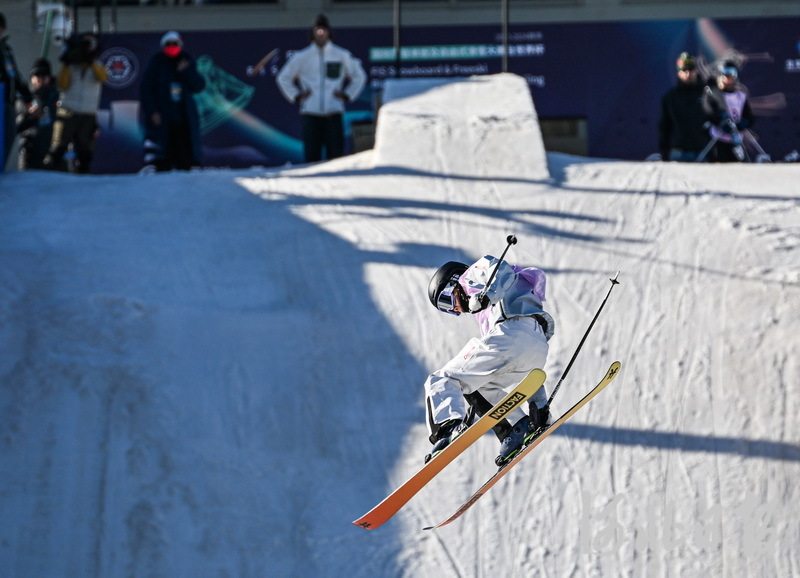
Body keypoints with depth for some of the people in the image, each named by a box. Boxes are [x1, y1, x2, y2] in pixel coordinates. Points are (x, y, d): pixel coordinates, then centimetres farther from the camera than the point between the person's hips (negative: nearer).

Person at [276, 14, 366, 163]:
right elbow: (283, 78, 18)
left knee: (335, 151, -3)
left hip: (334, 112, 0)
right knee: (312, 154, -2)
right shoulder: (302, 57, 8)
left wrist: (347, 95, 9)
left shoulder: (342, 55, 8)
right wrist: (296, 96, 8)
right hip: (310, 113, 0)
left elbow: (359, 76, 19)